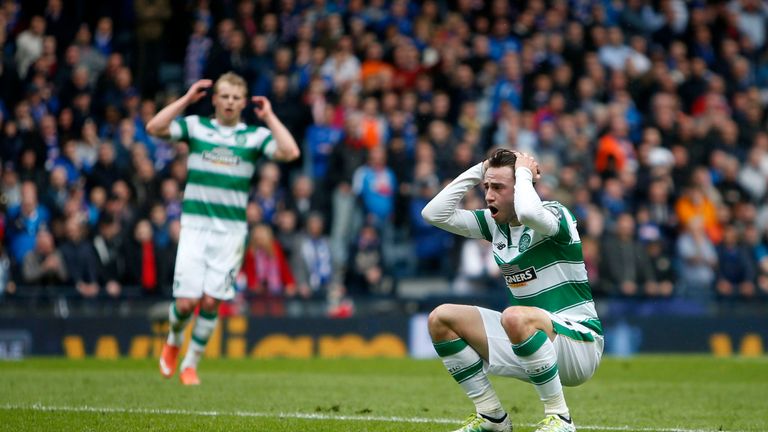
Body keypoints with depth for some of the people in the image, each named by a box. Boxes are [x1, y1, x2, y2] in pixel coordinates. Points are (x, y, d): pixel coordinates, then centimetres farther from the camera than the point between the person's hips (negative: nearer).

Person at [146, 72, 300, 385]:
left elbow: (290, 152, -10)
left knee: (211, 301, -4)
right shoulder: (195, 126, 6)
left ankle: (191, 364, 13)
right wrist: (186, 99, -5)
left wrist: (269, 117, -5)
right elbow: (154, 128, -7)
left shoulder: (256, 135, 6)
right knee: (186, 302, -7)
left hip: (231, 230, 0)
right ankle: (173, 342, 25)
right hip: (195, 224, 0)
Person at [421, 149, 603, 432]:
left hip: (578, 341, -8)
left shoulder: (555, 215, -13)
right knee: (441, 319, -1)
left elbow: (528, 212, -38)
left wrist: (524, 173, -19)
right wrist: (477, 171, -1)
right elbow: (434, 214, 2)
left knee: (515, 317, -39)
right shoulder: (494, 223, 7)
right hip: (528, 336, 8)